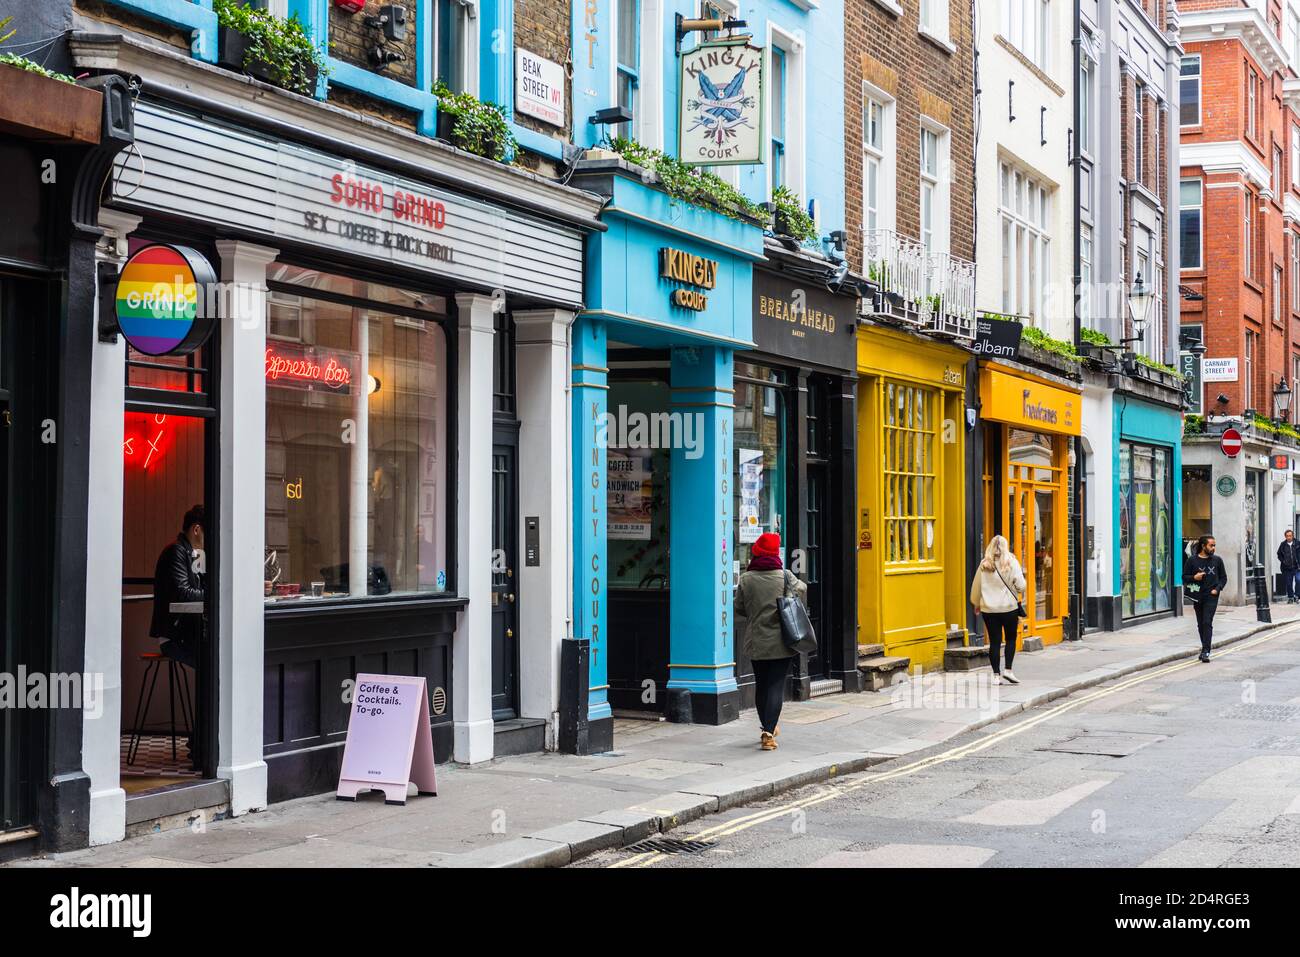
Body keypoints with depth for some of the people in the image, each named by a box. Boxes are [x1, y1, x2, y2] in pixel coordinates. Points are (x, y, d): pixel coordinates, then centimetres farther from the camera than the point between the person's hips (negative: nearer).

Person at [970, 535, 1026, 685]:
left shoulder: (984, 565, 0)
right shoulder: (1012, 563, -7)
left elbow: (976, 587, 7)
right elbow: (1021, 586, -10)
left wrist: (977, 604, 22)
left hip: (989, 609, 2)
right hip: (1009, 607, -2)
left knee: (994, 642, 6)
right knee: (1010, 639, 13)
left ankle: (996, 675, 5)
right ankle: (1008, 670, 3)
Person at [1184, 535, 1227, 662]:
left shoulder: (1217, 560, 4)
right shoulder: (1192, 561, 1)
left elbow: (1223, 577, 11)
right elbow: (1184, 577, 4)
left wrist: (1217, 589, -5)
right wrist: (1194, 577, -16)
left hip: (1211, 596, -2)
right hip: (1197, 597, 2)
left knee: (1207, 623, -12)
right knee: (1200, 624, 10)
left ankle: (1205, 651, -15)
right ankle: (1205, 648, 25)